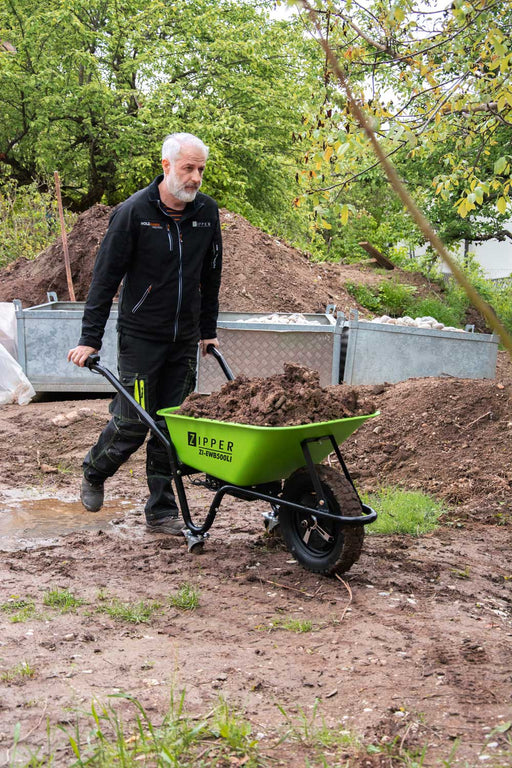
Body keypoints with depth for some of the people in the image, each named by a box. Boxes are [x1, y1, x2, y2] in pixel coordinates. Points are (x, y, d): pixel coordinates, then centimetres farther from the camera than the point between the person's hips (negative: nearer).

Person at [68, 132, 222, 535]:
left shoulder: (207, 211, 4)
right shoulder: (133, 211, -11)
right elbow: (105, 276, -9)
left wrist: (208, 331, 16)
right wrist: (90, 338, -12)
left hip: (185, 339, 4)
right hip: (140, 337, -4)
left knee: (171, 426, 5)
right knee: (132, 423, -3)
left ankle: (161, 512, 15)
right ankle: (94, 473, 28)